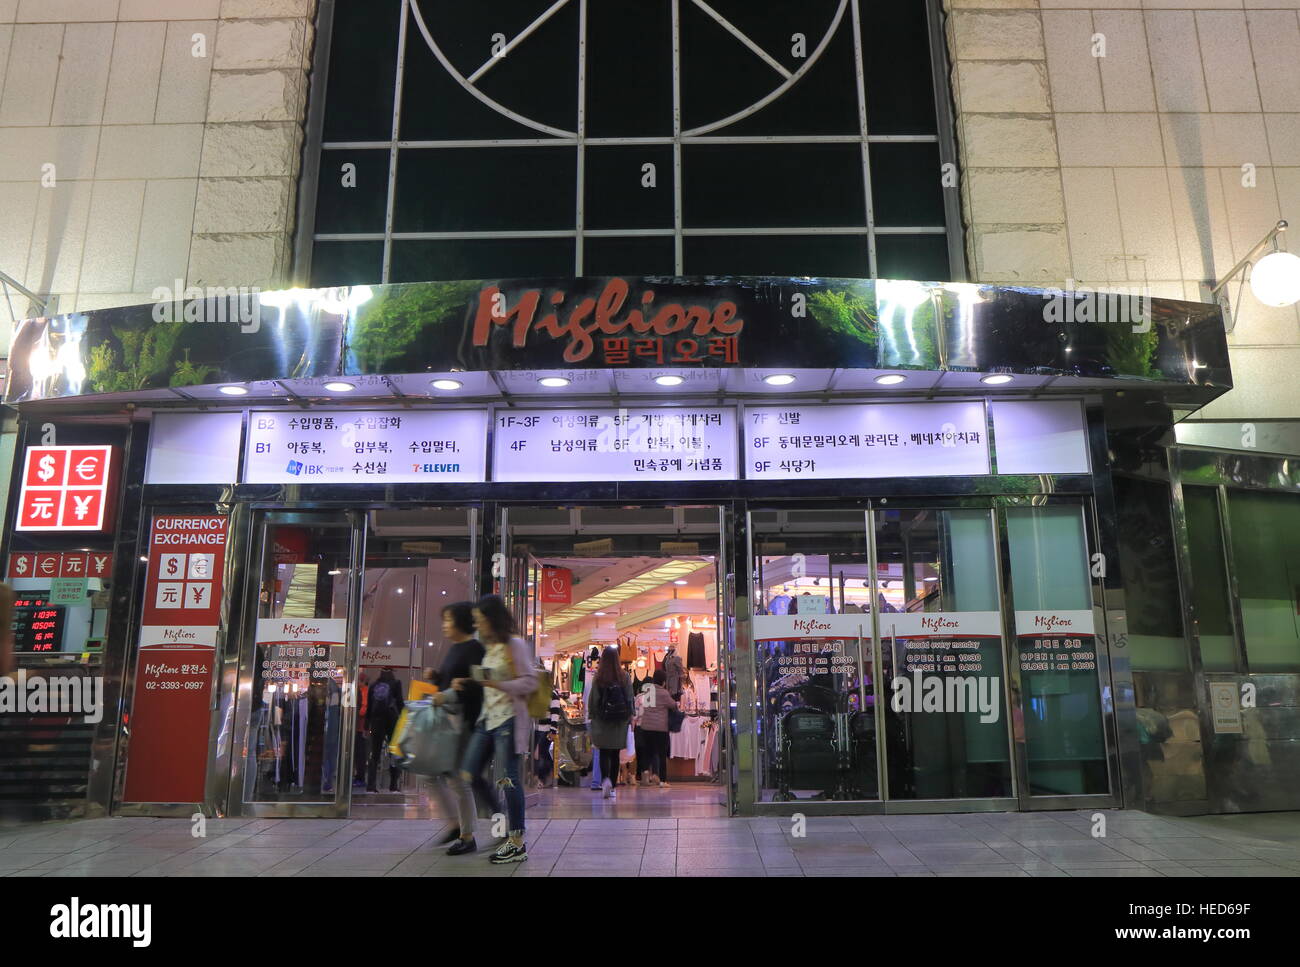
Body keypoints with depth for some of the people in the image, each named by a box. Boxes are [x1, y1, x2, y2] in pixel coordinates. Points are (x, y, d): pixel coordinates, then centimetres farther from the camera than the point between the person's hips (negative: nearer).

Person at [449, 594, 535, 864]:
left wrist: (496, 684, -23)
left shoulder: (515, 645, -8)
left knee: (508, 778, -6)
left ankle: (517, 843, 1)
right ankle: (467, 836, 18)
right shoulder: (490, 647, 16)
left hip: (508, 719, -9)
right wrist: (465, 685, 9)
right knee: (467, 775, 6)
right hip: (487, 718, 9)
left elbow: (529, 682, -12)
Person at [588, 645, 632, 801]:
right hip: (620, 722, 1)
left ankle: (605, 779, -18)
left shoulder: (598, 677, -7)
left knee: (604, 753, 6)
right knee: (615, 754, 11)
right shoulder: (624, 677, -4)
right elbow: (630, 698, -1)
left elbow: (593, 699, -4)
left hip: (602, 721, -1)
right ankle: (613, 787, 13)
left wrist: (592, 717, 6)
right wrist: (631, 715, 8)